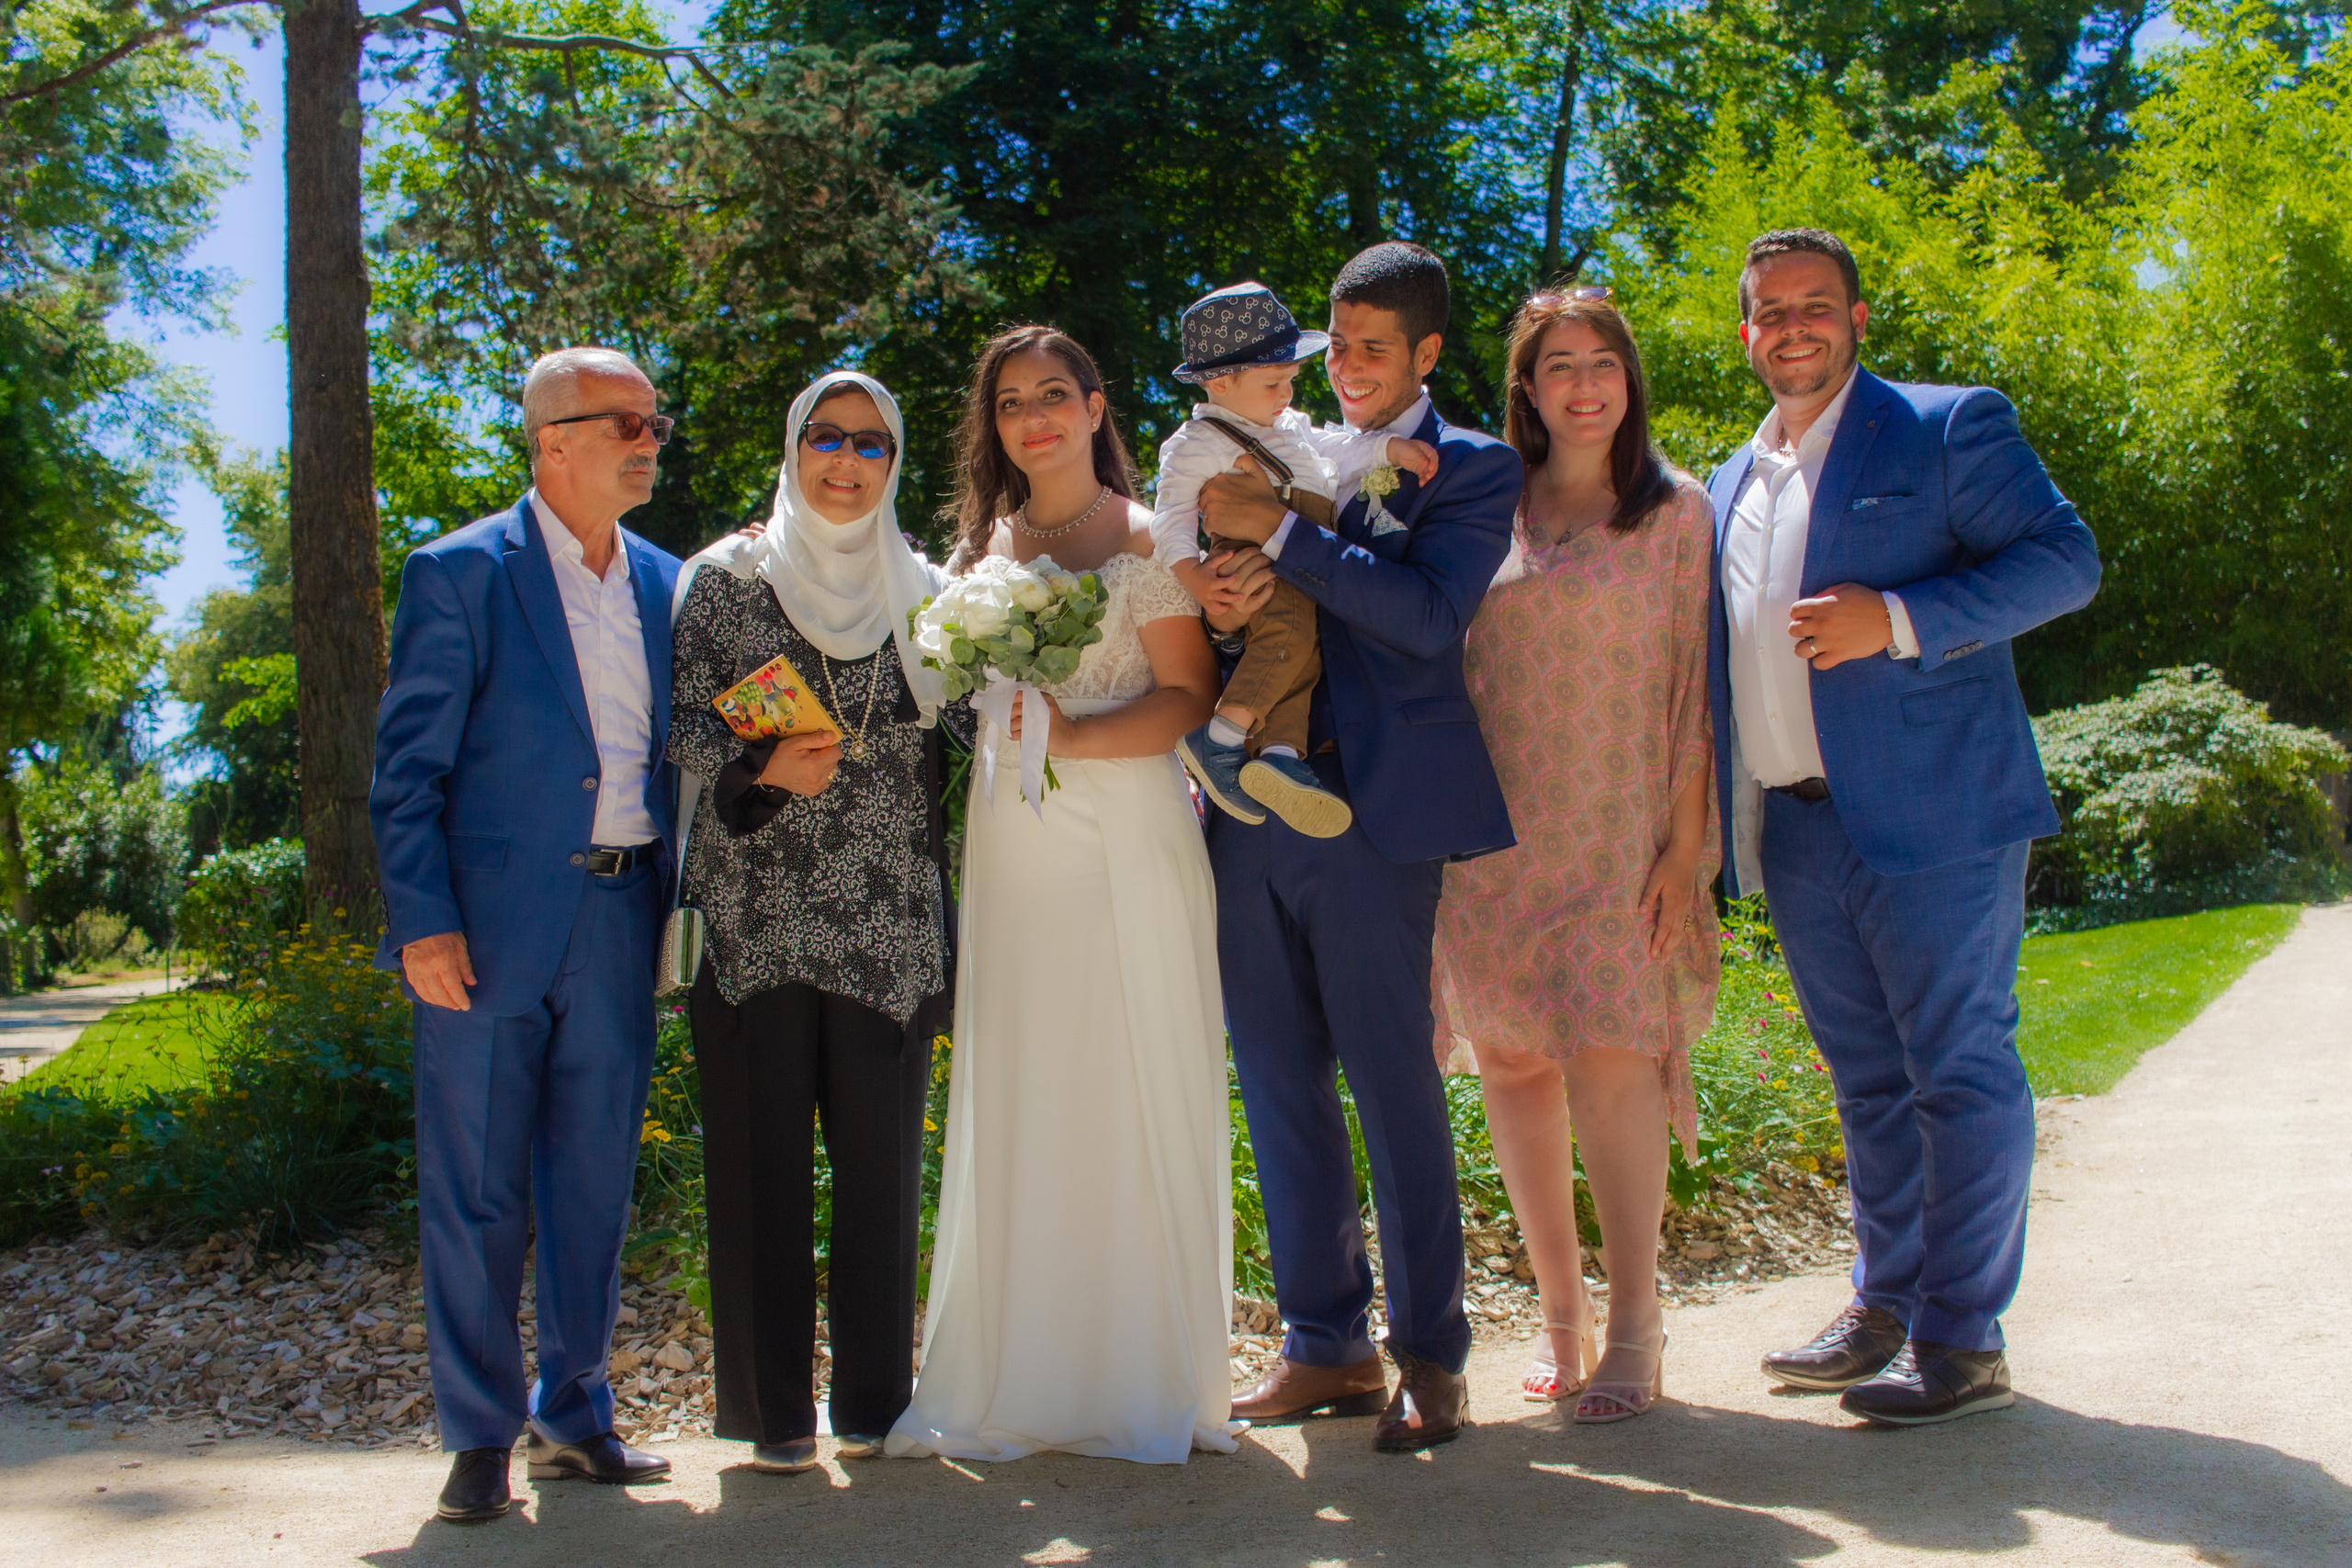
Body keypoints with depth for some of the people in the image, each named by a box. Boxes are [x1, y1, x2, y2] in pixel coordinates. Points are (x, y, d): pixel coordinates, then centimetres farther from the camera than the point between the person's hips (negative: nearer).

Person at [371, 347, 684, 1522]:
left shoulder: (665, 586, 12)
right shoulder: (460, 575, -3)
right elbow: (407, 767, -5)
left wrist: (674, 905, 7)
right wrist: (425, 922, -13)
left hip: (620, 927, 5)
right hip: (492, 926, -4)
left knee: (595, 1186, 12)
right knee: (477, 1194, 3)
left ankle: (573, 1414, 26)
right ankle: (479, 1435, 16)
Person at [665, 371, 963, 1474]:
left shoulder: (924, 594, 12)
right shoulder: (727, 577, 5)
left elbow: (951, 756, 13)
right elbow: (684, 726, -1)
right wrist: (763, 768, -18)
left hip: (888, 925, 2)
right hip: (755, 919, -2)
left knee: (881, 1157, 4)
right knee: (760, 1159, 1)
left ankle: (873, 1396, 17)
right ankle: (770, 1405, 13)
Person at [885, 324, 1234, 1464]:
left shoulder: (1146, 539, 3)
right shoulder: (980, 548, 16)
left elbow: (1189, 699, -6)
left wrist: (1073, 736, -17)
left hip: (1129, 848, -4)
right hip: (1011, 850, 4)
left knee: (1139, 1098, -1)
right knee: (1015, 1103, 3)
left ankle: (1147, 1380, 9)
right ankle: (1022, 1378, 11)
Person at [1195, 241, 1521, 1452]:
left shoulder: (1472, 470, 3)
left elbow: (1428, 615, -13)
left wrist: (1281, 533, -16)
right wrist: (1220, 610, -5)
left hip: (1373, 810, -5)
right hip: (1252, 808, 5)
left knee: (1394, 1087, 0)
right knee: (1280, 1089, 9)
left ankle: (1430, 1357, 13)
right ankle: (1325, 1346, 21)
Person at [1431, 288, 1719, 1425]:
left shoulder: (1677, 512, 4)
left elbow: (1696, 684, 1)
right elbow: (1444, 661, 12)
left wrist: (1685, 841, -7)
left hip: (1621, 829, -3)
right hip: (1495, 824, 3)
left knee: (1609, 1056, -12)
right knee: (1509, 1059, 3)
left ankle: (1635, 1325, 0)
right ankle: (1560, 1311, 16)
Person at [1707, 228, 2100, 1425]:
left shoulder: (1949, 428, 0)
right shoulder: (1729, 486, 19)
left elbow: (2064, 558, -10)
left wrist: (1897, 618, -20)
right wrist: (1717, 830, 14)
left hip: (1930, 816, -6)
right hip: (1794, 831, 7)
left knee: (1960, 1074, -1)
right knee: (1867, 1079, 15)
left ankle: (1962, 1341, 7)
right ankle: (1886, 1307, 26)